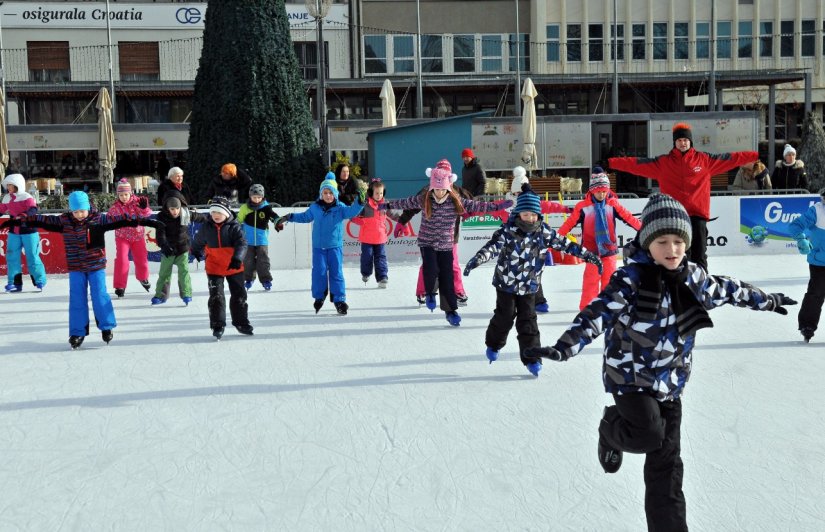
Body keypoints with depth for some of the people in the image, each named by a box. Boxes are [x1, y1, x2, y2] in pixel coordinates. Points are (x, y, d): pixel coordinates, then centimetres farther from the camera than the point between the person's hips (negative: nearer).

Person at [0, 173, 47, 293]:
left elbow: (33, 209, -28)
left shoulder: (26, 197, -13)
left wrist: (25, 215, -45)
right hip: (14, 232, 6)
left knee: (32, 257, -3)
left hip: (28, 231, -6)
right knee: (12, 257, 6)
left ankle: (40, 281, 8)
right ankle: (15, 283, 13)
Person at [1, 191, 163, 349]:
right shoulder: (64, 221, -2)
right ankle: (78, 332, 13)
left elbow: (120, 220, -15)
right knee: (77, 299, 4)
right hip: (75, 268, 2)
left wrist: (145, 221, -21)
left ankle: (106, 327, 16)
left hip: (96, 266, -2)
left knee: (99, 296, -1)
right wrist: (20, 220, 4)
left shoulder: (99, 219, -9)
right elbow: (43, 220, 4)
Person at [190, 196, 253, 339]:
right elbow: (198, 242, 18)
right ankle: (217, 326, 3)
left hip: (234, 268, 0)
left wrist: (237, 258, -35)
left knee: (239, 295, 9)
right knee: (216, 296, -5)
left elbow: (242, 243, -20)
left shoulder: (234, 227, -10)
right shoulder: (206, 228, -1)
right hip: (214, 268, 1)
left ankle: (241, 323, 24)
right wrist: (196, 254, 32)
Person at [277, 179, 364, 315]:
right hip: (318, 246, 2)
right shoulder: (315, 208, 4)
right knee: (319, 272, 3)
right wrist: (289, 217, 18)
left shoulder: (340, 207, -3)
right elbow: (304, 217, 21)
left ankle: (339, 300, 4)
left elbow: (351, 211, -21)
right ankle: (319, 297, 20)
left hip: (335, 246, -2)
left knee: (336, 272, -1)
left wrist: (359, 202, -38)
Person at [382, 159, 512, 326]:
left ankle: (450, 310, 15)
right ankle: (430, 293, 12)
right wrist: (387, 205, 12)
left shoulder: (456, 201, -7)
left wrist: (497, 206, -10)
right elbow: (405, 203, 6)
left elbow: (476, 206, -5)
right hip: (427, 242, -1)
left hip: (446, 244, 1)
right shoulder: (423, 199, -6)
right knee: (431, 270, -20)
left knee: (447, 277, 1)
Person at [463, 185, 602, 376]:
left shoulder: (544, 232, -7)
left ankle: (531, 358, 10)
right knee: (504, 317, 7)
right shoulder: (508, 230, -18)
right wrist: (476, 260, -46)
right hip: (506, 283, -2)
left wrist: (590, 256, 1)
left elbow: (566, 244, 0)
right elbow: (492, 246, -28)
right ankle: (493, 345, 33)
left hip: (529, 286, 2)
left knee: (528, 321, 1)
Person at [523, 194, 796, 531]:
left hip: (669, 380, 5)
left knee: (666, 460, 6)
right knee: (650, 435, -21)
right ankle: (612, 430, 14)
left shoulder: (692, 276, 1)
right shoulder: (631, 278, -18)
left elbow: (727, 290, 19)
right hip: (630, 374, -5)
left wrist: (767, 301, 33)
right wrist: (563, 348, -40)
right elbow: (598, 313, -26)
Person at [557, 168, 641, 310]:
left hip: (609, 249, 2)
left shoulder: (613, 204, -3)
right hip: (592, 250, -2)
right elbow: (570, 222, -7)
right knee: (590, 280, -2)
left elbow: (628, 218, -2)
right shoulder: (583, 206, -8)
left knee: (609, 279, 9)